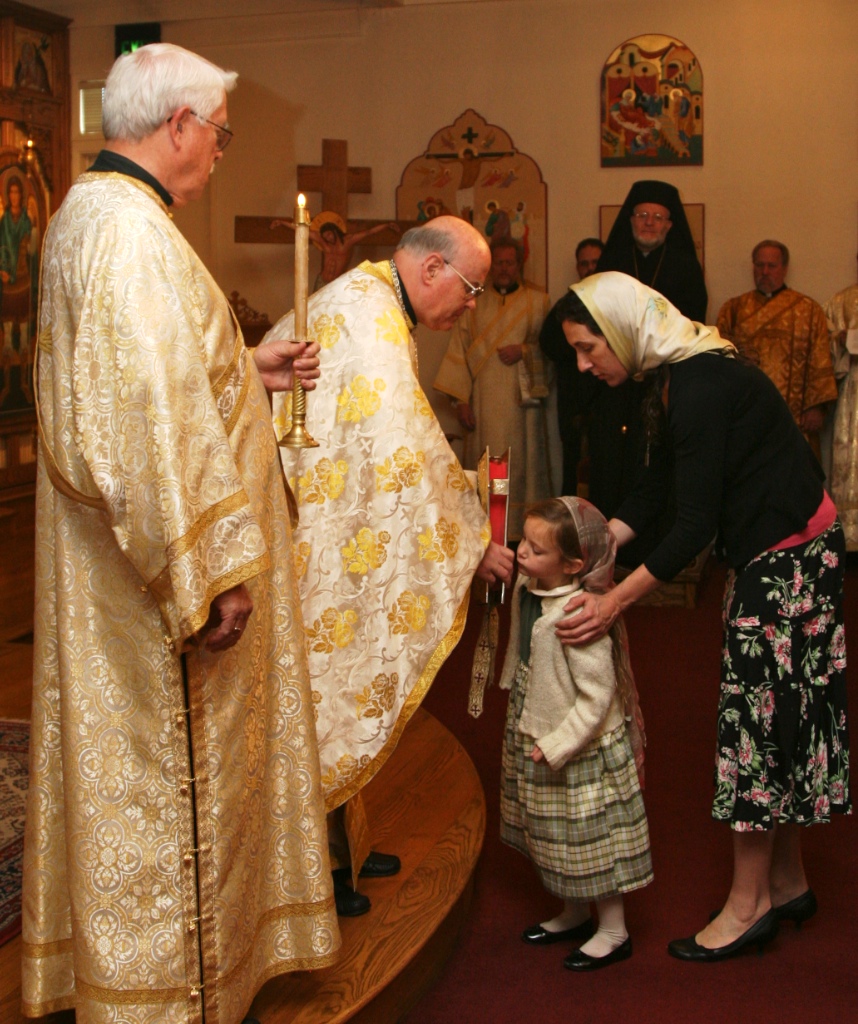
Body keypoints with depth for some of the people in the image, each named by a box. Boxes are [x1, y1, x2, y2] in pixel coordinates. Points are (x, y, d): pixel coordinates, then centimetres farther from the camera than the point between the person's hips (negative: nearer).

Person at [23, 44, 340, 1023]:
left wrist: (244, 369, 15)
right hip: (161, 575, -11)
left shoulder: (85, 215, 13)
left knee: (137, 775, 21)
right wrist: (212, 573, -23)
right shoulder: (131, 231, -21)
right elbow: (151, 418, -27)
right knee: (169, 779, 4)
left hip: (120, 571, 11)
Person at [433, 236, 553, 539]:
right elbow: (459, 352, 8)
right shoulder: (475, 305, 13)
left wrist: (524, 350, -10)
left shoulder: (538, 302, 10)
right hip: (484, 405, 1)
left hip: (523, 402, -1)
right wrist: (461, 399, -1)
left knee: (522, 467, -4)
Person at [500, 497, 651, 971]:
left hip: (580, 750, -9)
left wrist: (556, 746, -25)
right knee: (558, 836, 23)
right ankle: (573, 914, 42)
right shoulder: (528, 587, -5)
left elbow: (596, 696, -28)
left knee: (589, 838, 7)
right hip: (533, 737, 9)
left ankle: (613, 931, 27)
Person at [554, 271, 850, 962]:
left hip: (791, 559, -9)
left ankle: (749, 905, 10)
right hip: (764, 556, 10)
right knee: (774, 717, 14)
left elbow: (695, 523, -24)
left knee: (758, 712, -3)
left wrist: (616, 601, -20)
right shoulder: (673, 376, 6)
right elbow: (654, 489, 10)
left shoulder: (702, 386, -24)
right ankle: (789, 884, 27)